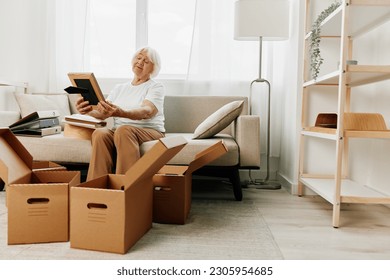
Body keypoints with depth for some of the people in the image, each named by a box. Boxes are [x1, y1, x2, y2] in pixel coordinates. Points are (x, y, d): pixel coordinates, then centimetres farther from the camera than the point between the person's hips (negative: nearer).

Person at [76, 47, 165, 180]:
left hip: (149, 131, -3)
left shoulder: (156, 87, 5)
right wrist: (89, 110, -18)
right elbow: (103, 113, 7)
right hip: (118, 131, 4)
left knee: (124, 130, -36)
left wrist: (120, 113, -37)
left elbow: (147, 112, -17)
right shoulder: (119, 88, 21)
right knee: (100, 133, -30)